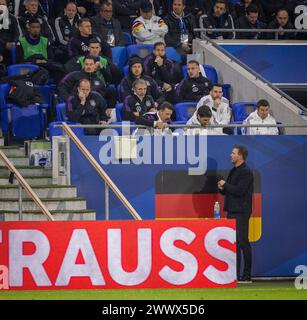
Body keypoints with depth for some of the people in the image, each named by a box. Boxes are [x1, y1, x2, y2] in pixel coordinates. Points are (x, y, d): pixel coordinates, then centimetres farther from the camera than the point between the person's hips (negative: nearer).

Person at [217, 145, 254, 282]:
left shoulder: (246, 172, -12)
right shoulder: (233, 171, 17)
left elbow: (239, 190, -22)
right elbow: (228, 191, 22)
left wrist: (225, 185, -10)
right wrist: (222, 188, 0)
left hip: (241, 212, -9)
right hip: (232, 211, 9)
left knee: (242, 242, -7)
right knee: (234, 242, 10)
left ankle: (246, 275, -4)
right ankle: (235, 274, 14)